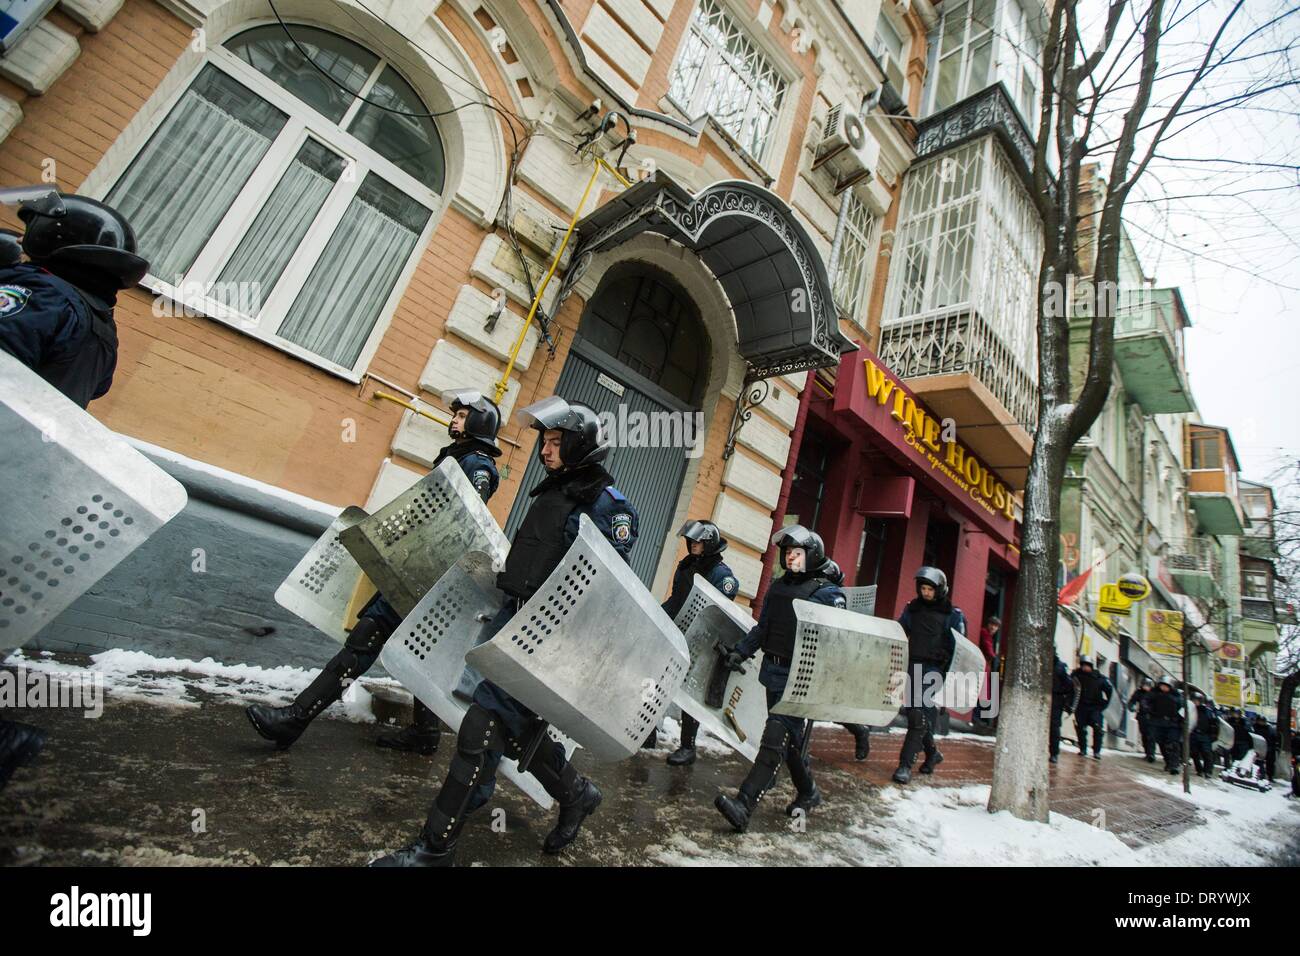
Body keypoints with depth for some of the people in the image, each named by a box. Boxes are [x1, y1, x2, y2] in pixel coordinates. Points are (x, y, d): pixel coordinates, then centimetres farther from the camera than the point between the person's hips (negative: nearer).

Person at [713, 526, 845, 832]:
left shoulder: (827, 593, -8)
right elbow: (762, 627, 20)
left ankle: (743, 806, -11)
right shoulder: (778, 587, 12)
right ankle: (808, 793, 39)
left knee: (776, 739, -10)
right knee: (790, 739, 18)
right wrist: (742, 651, 11)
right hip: (774, 674, 7)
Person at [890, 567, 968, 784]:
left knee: (920, 717, -11)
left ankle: (905, 765, -8)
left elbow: (959, 646, -1)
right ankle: (932, 753, 34)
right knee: (912, 713, 11)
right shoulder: (912, 608, 11)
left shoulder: (952, 614, 0)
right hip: (913, 666, 5)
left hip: (933, 670, -5)